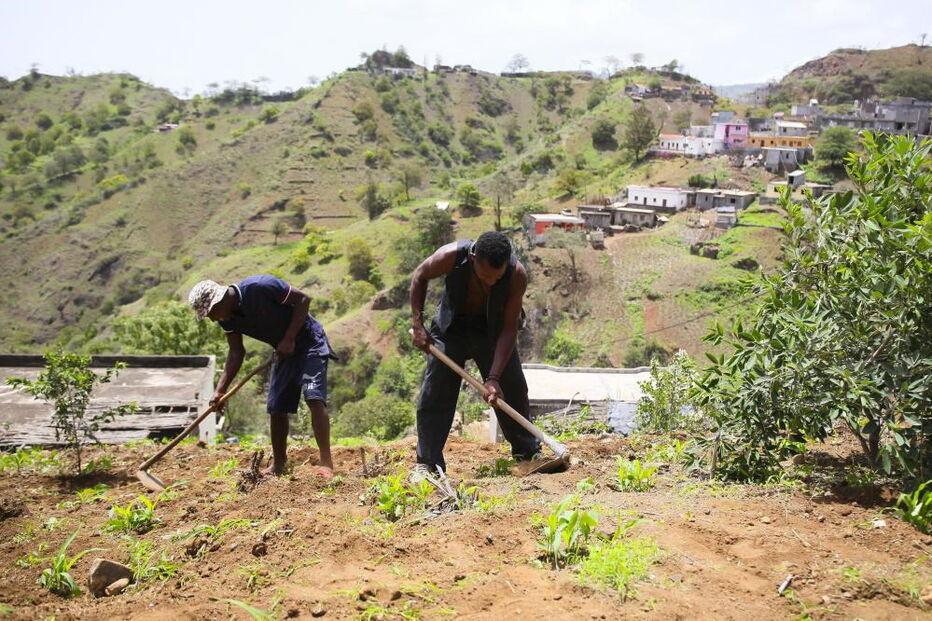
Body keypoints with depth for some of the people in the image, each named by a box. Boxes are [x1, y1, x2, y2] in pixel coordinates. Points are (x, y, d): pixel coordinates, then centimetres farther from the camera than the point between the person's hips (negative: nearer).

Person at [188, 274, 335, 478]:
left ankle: (326, 463, -22)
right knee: (276, 407, 6)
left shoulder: (260, 287, -27)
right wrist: (219, 391, -7)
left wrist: (289, 339, -22)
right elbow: (236, 354, 2)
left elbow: (303, 299, -20)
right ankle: (278, 465, 20)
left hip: (309, 341, -7)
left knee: (314, 397, -21)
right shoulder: (228, 319, -5)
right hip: (284, 352, 8)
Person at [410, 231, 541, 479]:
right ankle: (427, 463, -1)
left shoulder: (517, 275, -31)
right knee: (435, 391, -8)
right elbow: (420, 277, -10)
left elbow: (509, 328, -25)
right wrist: (418, 324, -15)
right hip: (451, 327, -1)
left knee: (512, 389, 2)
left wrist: (494, 378, -31)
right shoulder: (451, 256, -32)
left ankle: (528, 454, 20)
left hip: (493, 330, 1)